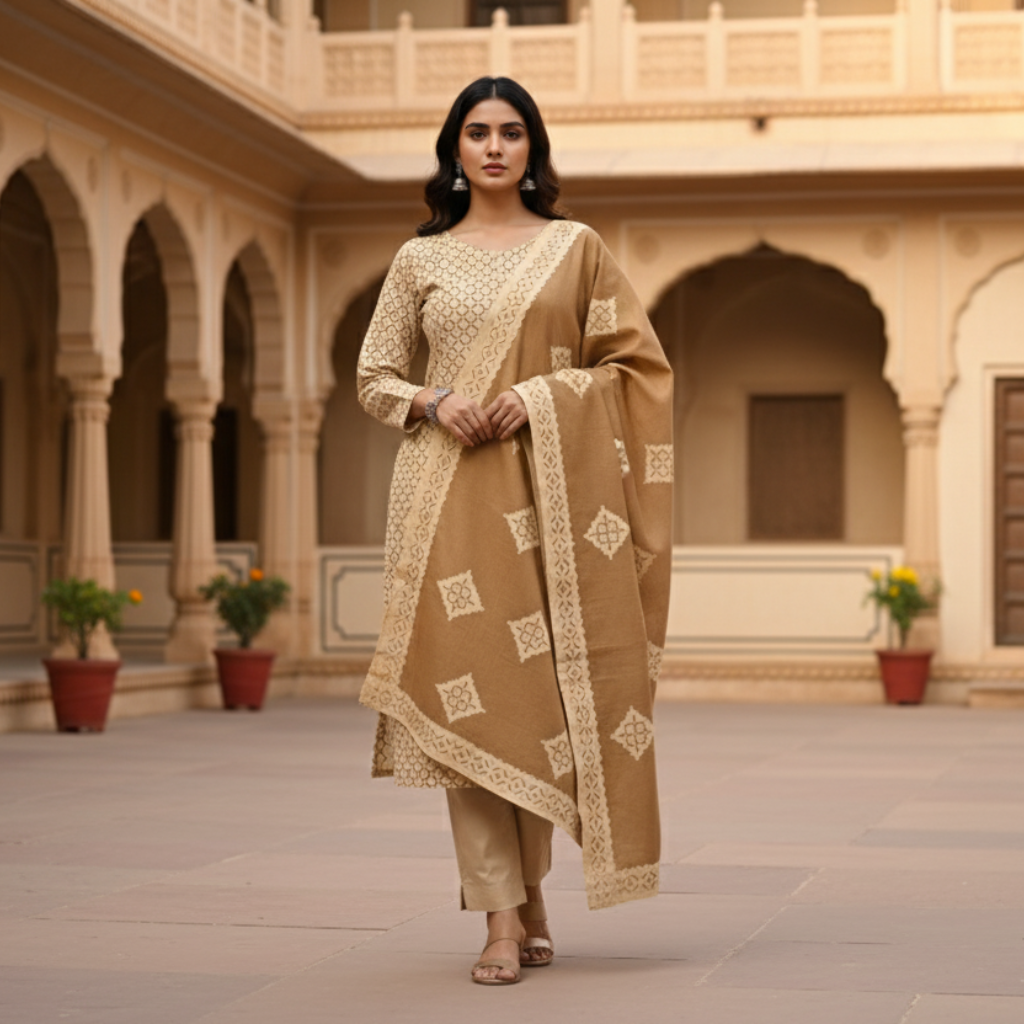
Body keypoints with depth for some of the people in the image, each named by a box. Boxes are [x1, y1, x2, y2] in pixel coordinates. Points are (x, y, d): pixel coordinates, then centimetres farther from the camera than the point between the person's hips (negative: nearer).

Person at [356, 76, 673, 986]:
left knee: (544, 689, 0)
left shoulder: (577, 247, 9)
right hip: (451, 493, 0)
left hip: (550, 489, 0)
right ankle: (503, 919, -7)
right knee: (469, 690, -8)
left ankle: (531, 891, 18)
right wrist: (433, 403, -7)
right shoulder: (420, 260, 11)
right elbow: (374, 377, 13)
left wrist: (541, 396, -8)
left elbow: (636, 364, 6)